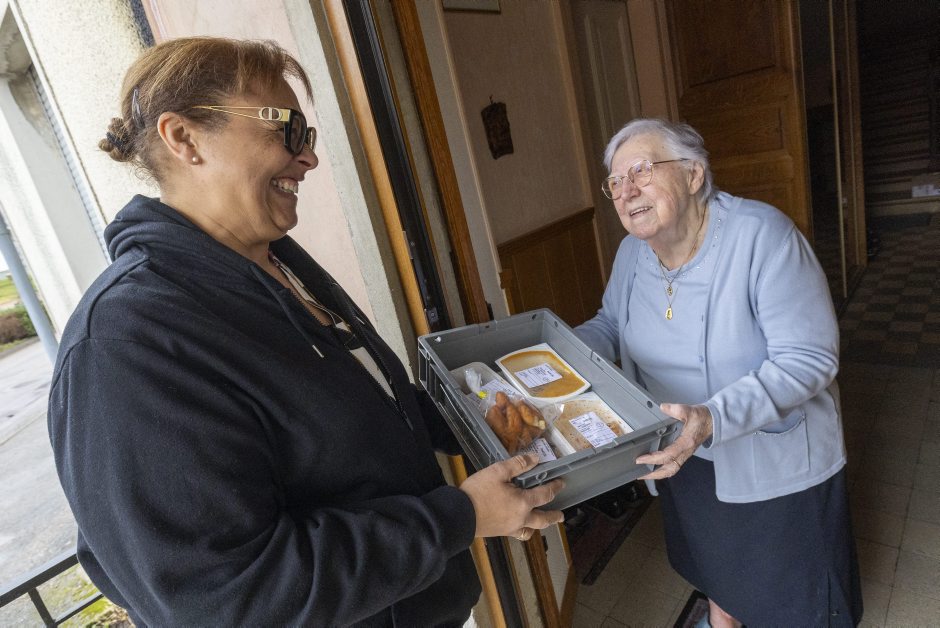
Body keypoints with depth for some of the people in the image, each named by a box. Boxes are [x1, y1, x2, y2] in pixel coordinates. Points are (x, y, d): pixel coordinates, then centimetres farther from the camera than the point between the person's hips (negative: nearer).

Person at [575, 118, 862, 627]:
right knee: (712, 562, 31)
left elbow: (809, 359, -28)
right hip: (683, 455, 5)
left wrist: (712, 418, -42)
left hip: (774, 459, -5)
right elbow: (611, 324, 5)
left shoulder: (761, 235, -28)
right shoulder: (633, 250, -8)